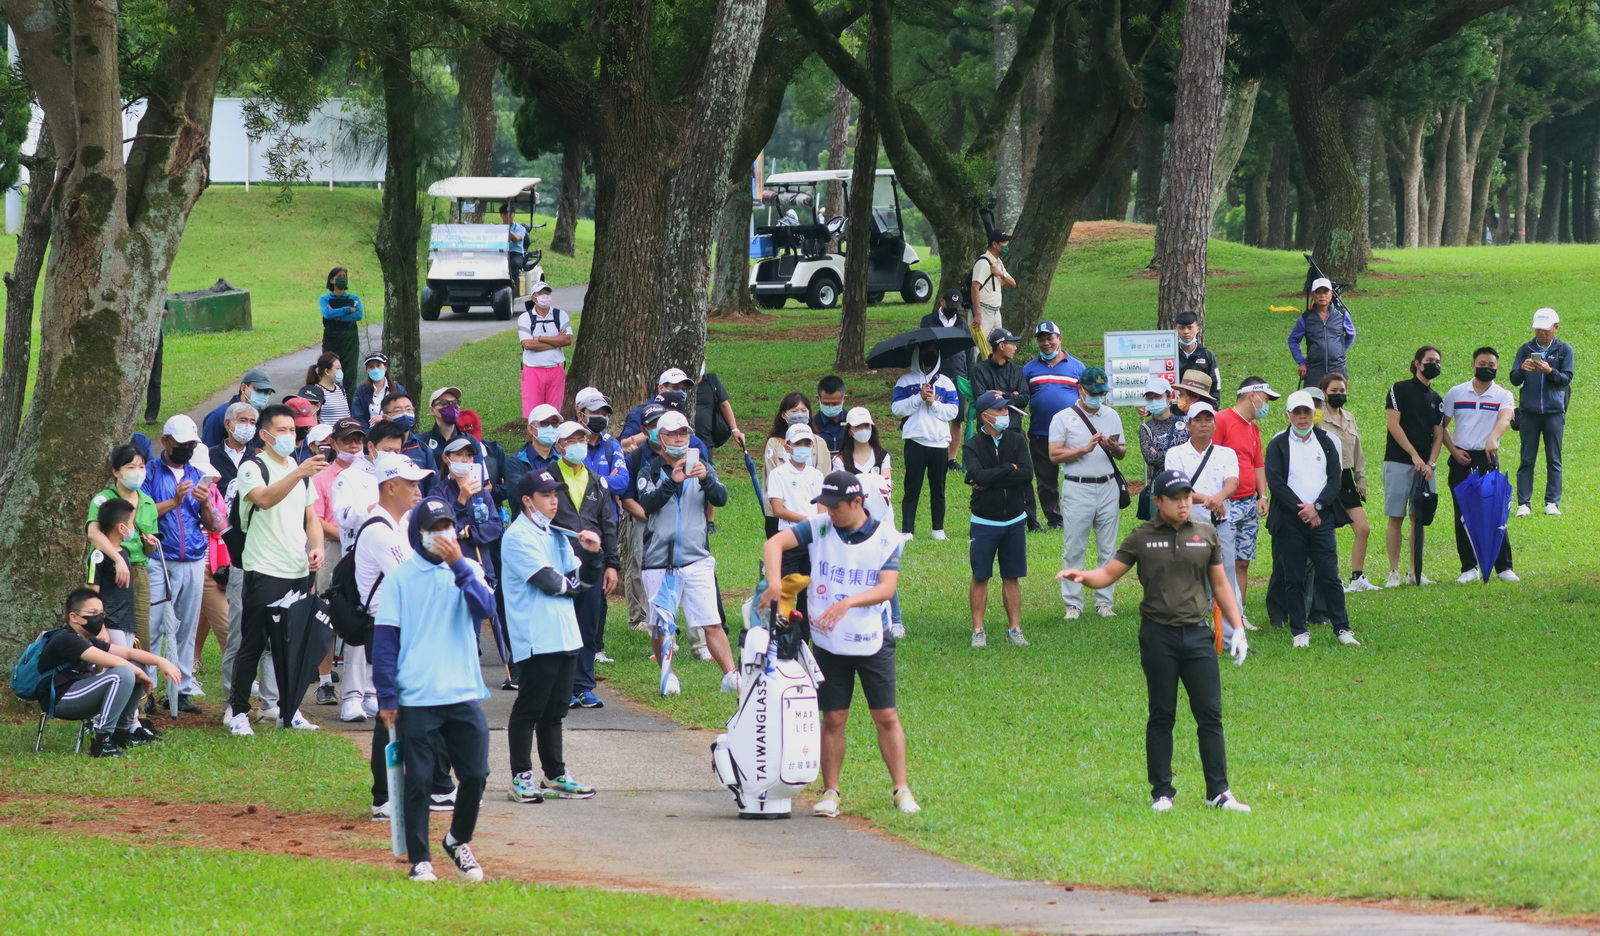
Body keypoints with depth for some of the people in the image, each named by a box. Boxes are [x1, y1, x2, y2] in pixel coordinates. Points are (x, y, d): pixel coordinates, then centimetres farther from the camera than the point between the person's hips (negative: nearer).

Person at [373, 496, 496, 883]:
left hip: (464, 695, 2)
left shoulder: (467, 570, 9)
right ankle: (419, 860, 8)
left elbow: (486, 608, -10)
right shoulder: (400, 578, 1)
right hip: (416, 700, -2)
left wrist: (459, 566, -16)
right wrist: (387, 697, -5)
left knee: (475, 775, 3)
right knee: (418, 781, -1)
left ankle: (458, 841, 26)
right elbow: (384, 639, -1)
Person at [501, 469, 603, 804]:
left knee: (555, 709, 13)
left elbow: (585, 580, 16)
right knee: (529, 710, -4)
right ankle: (522, 779, 0)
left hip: (565, 637, 8)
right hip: (536, 638, -8)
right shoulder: (518, 537, -9)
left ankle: (555, 775, 19)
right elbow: (548, 581, -17)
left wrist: (591, 554, -3)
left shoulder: (556, 535, 17)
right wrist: (573, 584, 1)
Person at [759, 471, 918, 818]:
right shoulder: (819, 528, -2)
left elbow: (887, 587, -14)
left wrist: (848, 603, -29)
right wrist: (774, 581, -31)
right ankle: (830, 792, 12)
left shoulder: (887, 538, -4)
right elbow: (774, 543, -13)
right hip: (828, 643, 1)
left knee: (886, 717, 0)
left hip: (873, 642, -1)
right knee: (834, 718, 4)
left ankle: (901, 789, 8)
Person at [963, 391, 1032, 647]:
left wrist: (990, 480, -15)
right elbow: (978, 475, -23)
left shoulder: (1016, 441, 3)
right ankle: (978, 631, 6)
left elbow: (1027, 475, -12)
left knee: (1012, 578, 7)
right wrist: (1009, 470, -12)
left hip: (1014, 520, 3)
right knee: (980, 578, 1)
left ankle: (1014, 629, 13)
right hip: (984, 522, -3)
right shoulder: (972, 446, -5)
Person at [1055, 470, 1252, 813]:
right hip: (1158, 636, -1)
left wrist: (1238, 628, 8)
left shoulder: (1206, 534, 8)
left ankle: (1219, 792, 4)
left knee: (1210, 715, -1)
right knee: (1161, 717, 4)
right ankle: (1161, 793, 12)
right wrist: (1082, 576, -18)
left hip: (1197, 633, 1)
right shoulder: (1142, 537, 3)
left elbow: (1219, 584, 13)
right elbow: (1109, 574, 3)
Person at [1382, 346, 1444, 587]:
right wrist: (1415, 456, -12)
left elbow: (1438, 435, 12)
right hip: (1398, 463, -5)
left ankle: (1415, 572, 9)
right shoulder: (1400, 390, 0)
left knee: (1419, 518, 4)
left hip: (1425, 467, 5)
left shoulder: (1437, 400, 15)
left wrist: (1431, 463, -5)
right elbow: (1394, 425, -7)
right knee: (1395, 517, -6)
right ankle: (1394, 572, -4)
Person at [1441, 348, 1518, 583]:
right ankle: (1469, 567, 9)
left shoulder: (1503, 396, 1)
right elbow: (1441, 425, 11)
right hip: (1461, 459, 2)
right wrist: (1453, 450, -4)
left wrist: (1493, 438, -40)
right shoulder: (1455, 393, 7)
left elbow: (1505, 419, -19)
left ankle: (1504, 567, 1)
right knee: (1463, 515, 2)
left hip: (1488, 458, -2)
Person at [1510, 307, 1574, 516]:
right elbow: (1514, 380, 4)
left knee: (1554, 460, 2)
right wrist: (1522, 369, -17)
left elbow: (1566, 379, -3)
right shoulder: (1526, 350, 8)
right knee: (1527, 460, 0)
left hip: (1554, 412, -1)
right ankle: (1524, 503, 0)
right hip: (1529, 412, 1)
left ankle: (1552, 502, 6)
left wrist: (1549, 371, -20)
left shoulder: (1564, 350, 4)